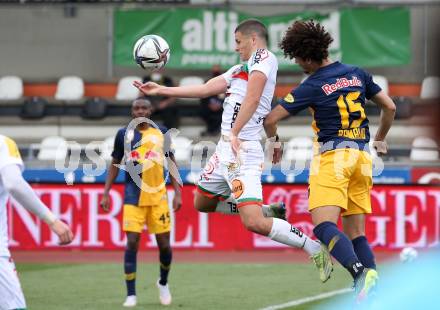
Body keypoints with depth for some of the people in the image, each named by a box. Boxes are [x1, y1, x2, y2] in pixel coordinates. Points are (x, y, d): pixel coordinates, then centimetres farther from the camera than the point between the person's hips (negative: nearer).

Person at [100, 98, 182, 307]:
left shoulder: (161, 133, 7)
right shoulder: (123, 134, 5)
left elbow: (171, 163, 11)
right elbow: (115, 164, 13)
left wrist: (177, 192, 4)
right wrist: (106, 193, 7)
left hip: (158, 196, 1)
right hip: (133, 196, -1)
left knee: (164, 244, 2)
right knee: (132, 242, -10)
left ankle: (163, 282, 30)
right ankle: (131, 295, -3)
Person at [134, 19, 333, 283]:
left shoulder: (263, 57, -8)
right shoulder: (240, 69, 20)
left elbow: (252, 98, -22)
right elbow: (205, 89, 26)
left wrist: (234, 133, -32)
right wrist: (161, 90, 29)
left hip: (244, 152, -10)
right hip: (225, 150, 10)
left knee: (254, 223, -20)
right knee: (202, 203, 25)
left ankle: (317, 250, -8)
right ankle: (269, 211, 25)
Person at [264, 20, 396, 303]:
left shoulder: (312, 87, -5)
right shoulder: (357, 74, 10)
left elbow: (271, 119, -4)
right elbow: (390, 107, 17)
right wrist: (380, 140, 33)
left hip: (333, 154, -7)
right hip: (362, 157, 7)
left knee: (324, 226, -18)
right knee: (356, 233, 10)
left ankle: (361, 272, -41)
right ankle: (373, 283, -6)